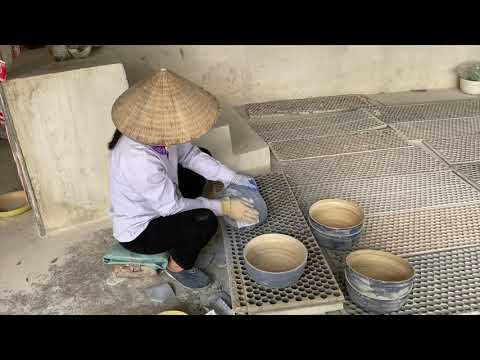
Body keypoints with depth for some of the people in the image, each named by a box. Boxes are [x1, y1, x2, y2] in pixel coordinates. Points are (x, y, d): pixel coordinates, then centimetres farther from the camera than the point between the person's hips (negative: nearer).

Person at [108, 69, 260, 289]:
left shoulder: (157, 134, -16)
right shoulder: (138, 161, -38)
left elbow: (189, 154, 0)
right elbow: (172, 206, -28)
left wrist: (233, 178, -5)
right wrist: (224, 207, -23)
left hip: (160, 205, 9)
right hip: (137, 233, -9)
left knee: (201, 157, 13)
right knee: (205, 220, -31)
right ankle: (178, 266, 1)